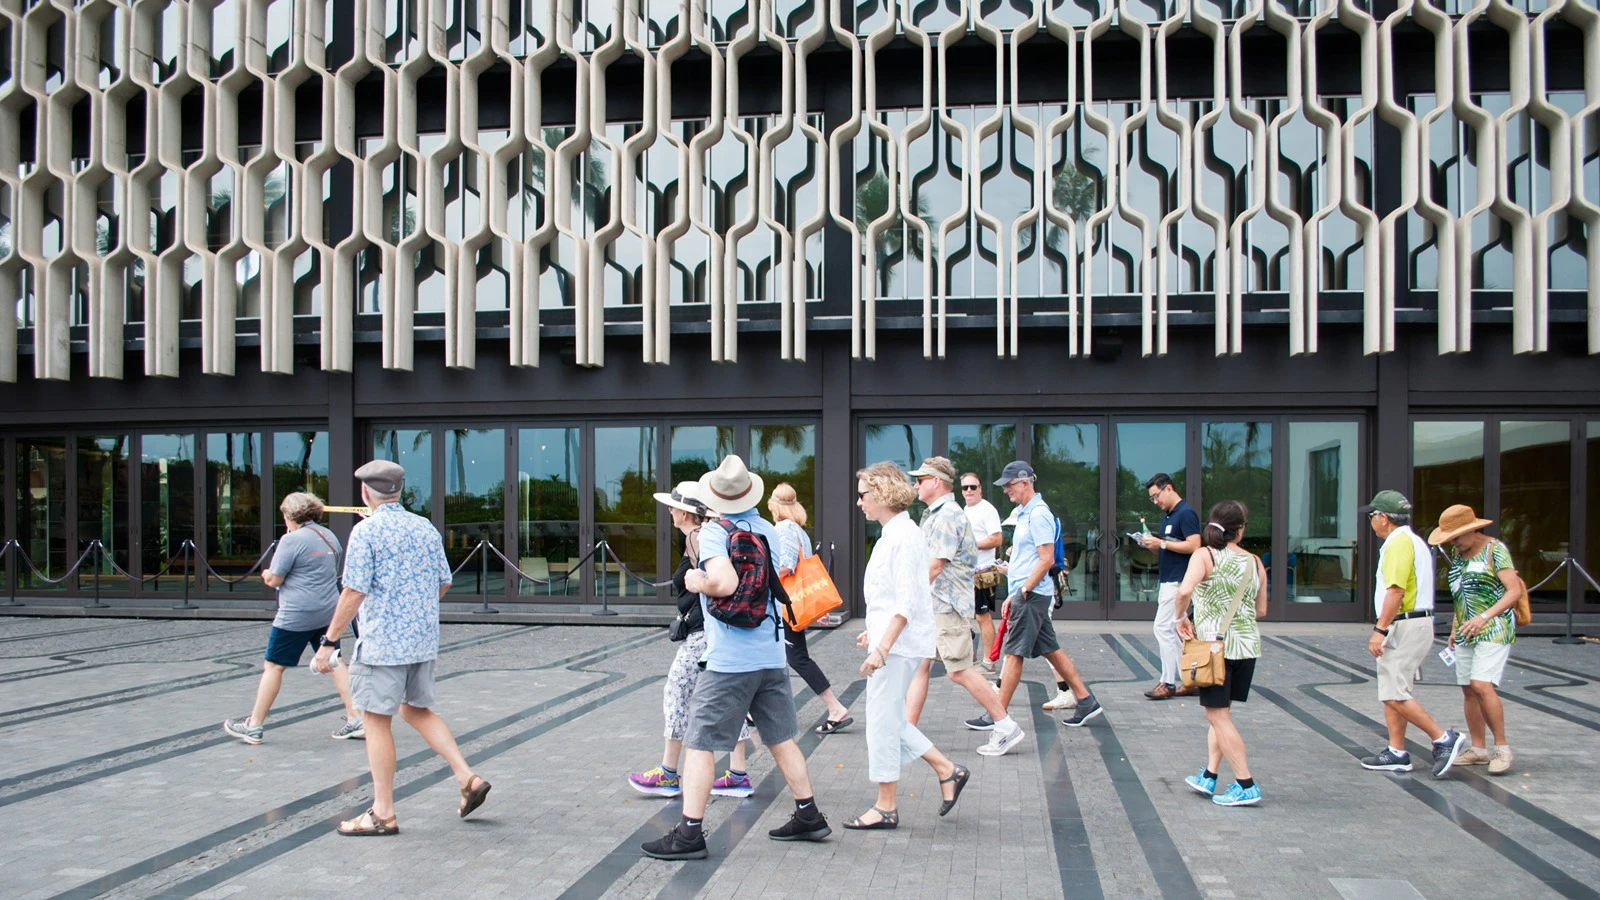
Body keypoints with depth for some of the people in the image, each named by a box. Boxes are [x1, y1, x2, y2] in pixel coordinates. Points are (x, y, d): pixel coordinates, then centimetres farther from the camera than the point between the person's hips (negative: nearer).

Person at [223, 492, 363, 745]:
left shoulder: (292, 540, -12)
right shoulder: (329, 536, 10)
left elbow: (274, 580, -10)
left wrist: (266, 575, 11)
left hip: (296, 616, -7)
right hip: (328, 612, 7)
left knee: (273, 666, 4)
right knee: (333, 663, 11)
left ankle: (254, 726, 12)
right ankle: (356, 720, 6)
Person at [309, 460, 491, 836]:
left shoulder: (366, 530, -11)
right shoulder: (426, 528, 8)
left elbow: (355, 592, -16)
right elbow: (443, 583, 14)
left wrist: (329, 641, -10)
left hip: (382, 641, -7)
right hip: (424, 640, 7)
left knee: (377, 720, 3)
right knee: (417, 710, 20)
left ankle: (383, 813, 9)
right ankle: (468, 779, 12)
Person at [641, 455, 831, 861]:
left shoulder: (715, 531, -11)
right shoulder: (768, 529, 8)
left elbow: (724, 583, -26)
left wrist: (696, 582, -7)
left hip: (728, 659, -6)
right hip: (773, 655, 6)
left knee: (699, 744, 1)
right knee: (782, 739, 17)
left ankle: (690, 834, 2)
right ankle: (809, 817, 24)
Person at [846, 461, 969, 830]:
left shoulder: (903, 536, -17)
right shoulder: (893, 533, 14)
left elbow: (907, 601, -22)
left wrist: (882, 647, -25)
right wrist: (874, 632, 26)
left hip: (899, 644, -10)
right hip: (891, 640, 10)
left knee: (883, 721, -1)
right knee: (889, 720, 14)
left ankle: (886, 808, 9)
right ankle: (947, 771, 23)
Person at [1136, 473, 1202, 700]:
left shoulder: (1185, 513, -12)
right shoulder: (1167, 515, 17)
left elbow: (1194, 546, -21)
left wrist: (1161, 544, -18)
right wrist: (1152, 545, 3)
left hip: (1178, 582, -10)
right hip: (1169, 581, 10)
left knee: (1164, 629, -11)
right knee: (1177, 632, 11)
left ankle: (1168, 683, -7)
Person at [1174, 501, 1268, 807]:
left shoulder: (1204, 556, -8)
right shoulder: (1255, 562, 5)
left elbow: (1185, 591, -25)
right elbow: (1261, 610, 10)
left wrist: (1181, 618, -8)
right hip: (1248, 644, 5)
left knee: (1218, 715, 1)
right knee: (1220, 713, 17)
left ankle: (1246, 786, -1)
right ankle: (1209, 776, 21)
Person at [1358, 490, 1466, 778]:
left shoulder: (1398, 543, -14)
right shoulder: (1413, 541, 19)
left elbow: (1396, 591, -23)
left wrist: (1380, 629, -22)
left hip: (1405, 625, -11)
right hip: (1417, 622, 11)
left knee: (1394, 694, -11)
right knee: (1392, 692, 12)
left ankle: (1443, 738, -7)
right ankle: (1396, 753, 15)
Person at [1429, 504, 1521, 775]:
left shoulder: (1495, 550, -8)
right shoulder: (1457, 554, 13)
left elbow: (1515, 591, -15)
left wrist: (1485, 617, -25)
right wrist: (1455, 626, 19)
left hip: (1494, 629, -7)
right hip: (1466, 632, 8)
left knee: (1482, 686, -18)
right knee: (1468, 690, 5)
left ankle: (1502, 747, -7)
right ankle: (1479, 749, 12)